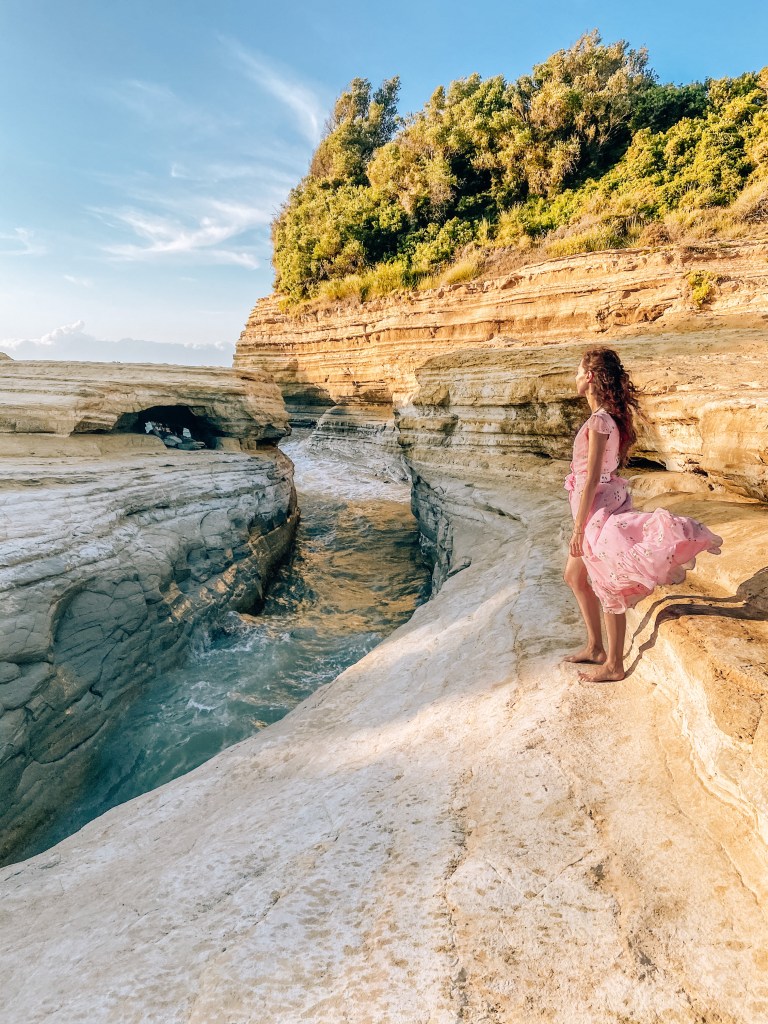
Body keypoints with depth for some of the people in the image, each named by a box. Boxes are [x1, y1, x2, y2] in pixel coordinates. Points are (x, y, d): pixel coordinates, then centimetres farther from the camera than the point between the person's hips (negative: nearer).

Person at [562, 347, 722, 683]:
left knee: (609, 590, -1)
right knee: (574, 576, 21)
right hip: (603, 503, 11)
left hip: (599, 508, -11)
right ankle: (595, 647, 33)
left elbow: (592, 479, -23)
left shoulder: (599, 421, -21)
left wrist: (578, 529, -20)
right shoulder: (609, 416, 8)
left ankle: (613, 665, 10)